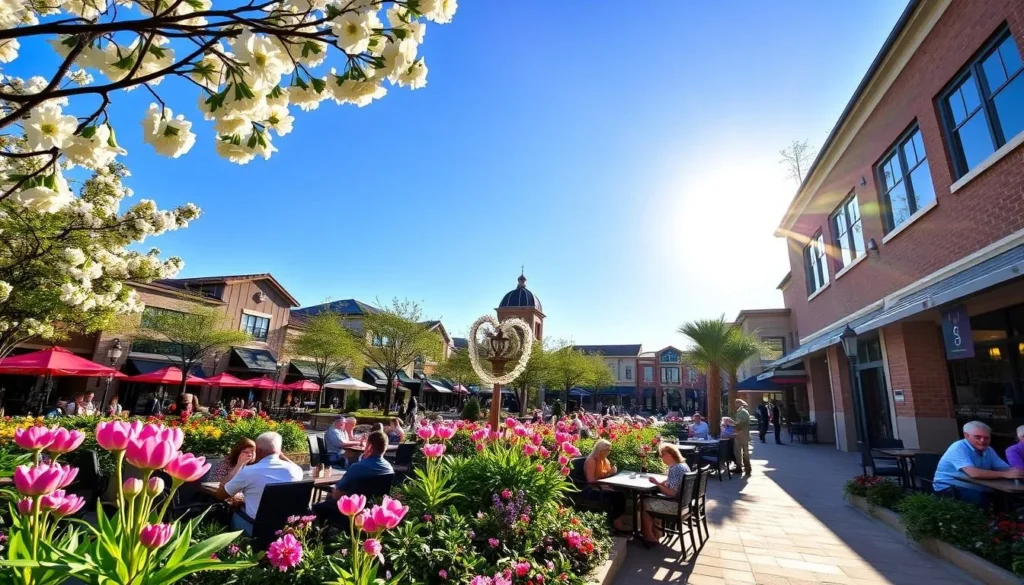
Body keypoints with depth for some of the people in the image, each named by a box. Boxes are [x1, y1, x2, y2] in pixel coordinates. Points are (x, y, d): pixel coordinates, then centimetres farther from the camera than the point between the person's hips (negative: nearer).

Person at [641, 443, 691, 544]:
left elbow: (671, 492, -28)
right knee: (649, 499, 18)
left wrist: (657, 483, -18)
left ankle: (650, 537, 16)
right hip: (682, 502, 10)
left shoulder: (675, 469, -26)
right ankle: (655, 532, 23)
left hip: (676, 505, -10)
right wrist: (660, 483, 0)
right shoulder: (682, 464, 7)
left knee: (644, 504, 3)